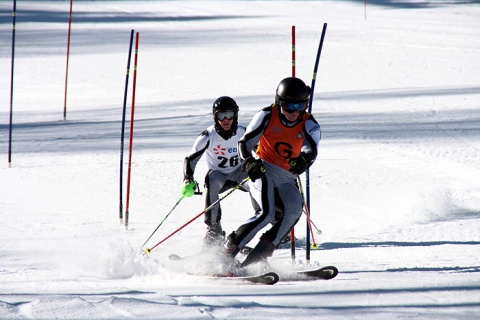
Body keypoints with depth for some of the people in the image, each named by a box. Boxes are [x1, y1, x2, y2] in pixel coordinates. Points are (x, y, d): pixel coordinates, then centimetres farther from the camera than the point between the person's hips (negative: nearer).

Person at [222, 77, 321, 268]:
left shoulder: (309, 125, -1)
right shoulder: (267, 116, -5)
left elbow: (311, 150, -19)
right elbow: (245, 143, -5)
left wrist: (304, 160, -44)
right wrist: (249, 163, -26)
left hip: (287, 179, 3)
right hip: (263, 171, -3)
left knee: (294, 210, -26)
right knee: (267, 212, -27)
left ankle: (258, 256, -23)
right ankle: (229, 249, -21)